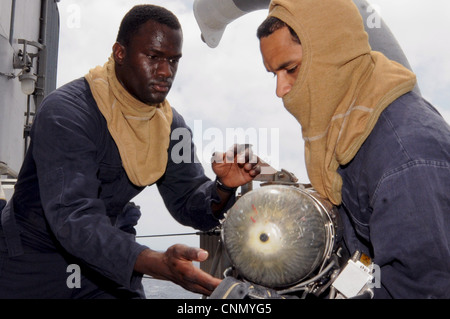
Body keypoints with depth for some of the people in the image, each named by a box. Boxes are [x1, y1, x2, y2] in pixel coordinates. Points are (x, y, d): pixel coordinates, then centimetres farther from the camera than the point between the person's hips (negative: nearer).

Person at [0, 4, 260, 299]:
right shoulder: (65, 113, -26)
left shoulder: (170, 124, -6)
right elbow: (74, 218, -35)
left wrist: (224, 188, -28)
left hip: (110, 257, 5)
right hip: (35, 257, -4)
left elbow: (189, 205, -5)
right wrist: (160, 264, -48)